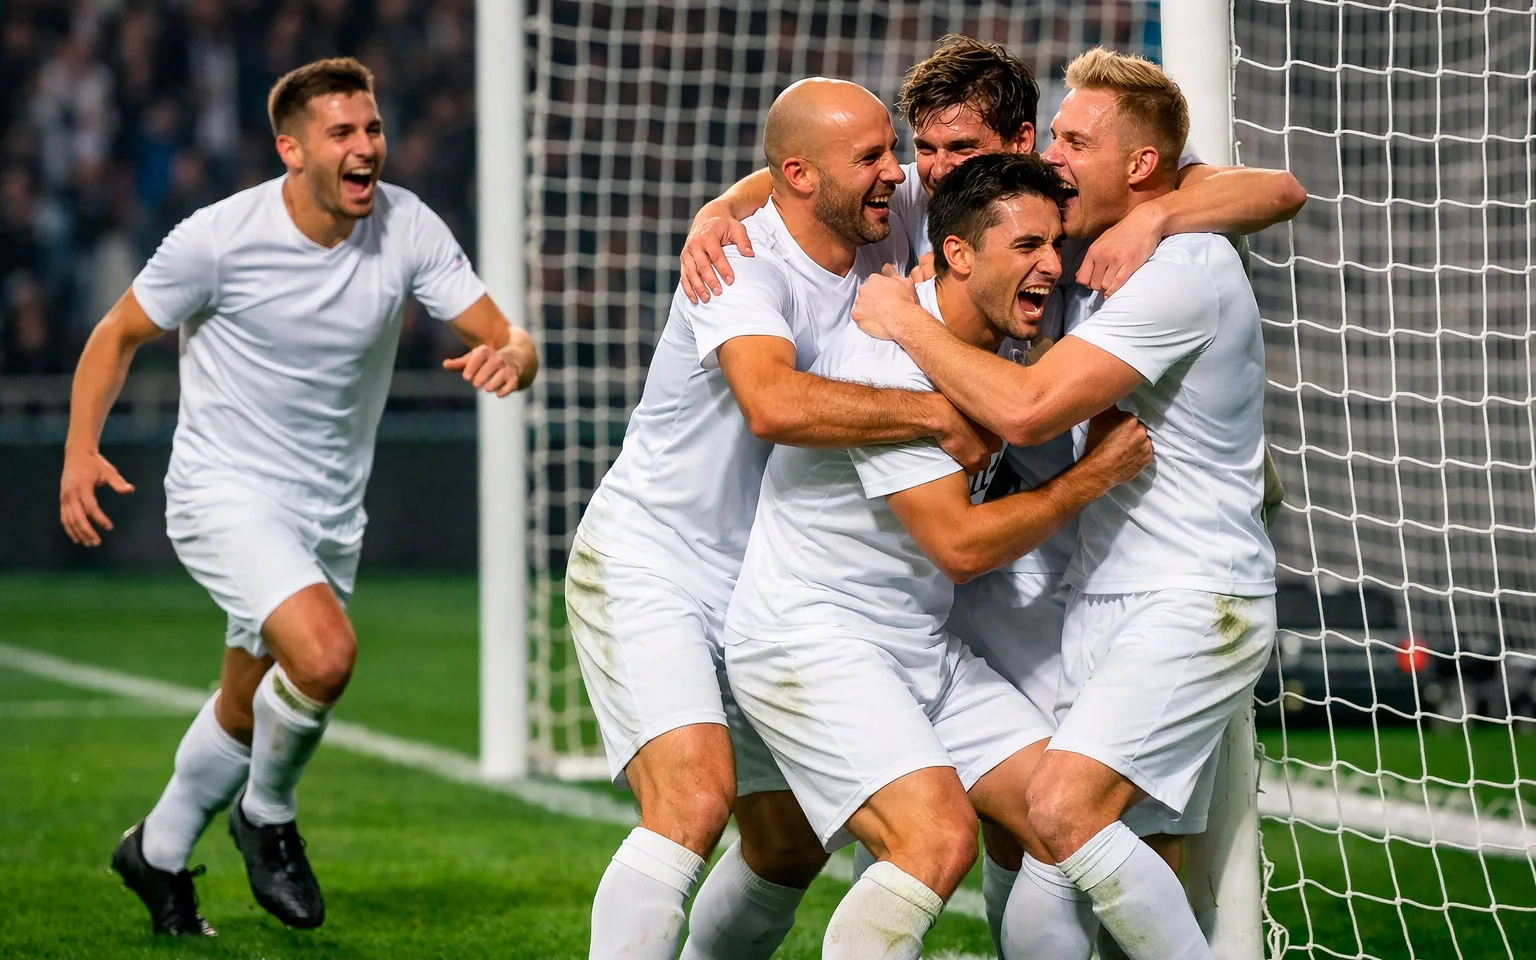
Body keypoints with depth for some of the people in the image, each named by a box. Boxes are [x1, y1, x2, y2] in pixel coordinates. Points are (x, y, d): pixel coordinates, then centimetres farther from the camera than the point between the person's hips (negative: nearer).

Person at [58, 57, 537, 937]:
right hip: (226, 493, -5)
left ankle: (159, 854, 43)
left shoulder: (408, 229, -8)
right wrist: (81, 449, -14)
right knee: (324, 655, -28)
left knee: (249, 715, 17)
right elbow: (120, 335, -3)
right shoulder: (220, 238, -17)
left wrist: (509, 357, -34)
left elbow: (504, 336, -10)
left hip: (331, 513, 5)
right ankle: (269, 817, 0)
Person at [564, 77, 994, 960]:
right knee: (694, 798, -27)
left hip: (761, 589, 8)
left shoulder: (889, 242, -2)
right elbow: (774, 403, -42)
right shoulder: (741, 263, -23)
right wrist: (940, 414, -37)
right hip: (646, 563, -8)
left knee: (791, 847, 11)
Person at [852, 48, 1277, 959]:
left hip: (1191, 602, -9)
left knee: (1064, 811, -24)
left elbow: (1027, 407, -25)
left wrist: (905, 319, -12)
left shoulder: (1183, 269, -17)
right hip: (1107, 602, 9)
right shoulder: (1090, 252, 14)